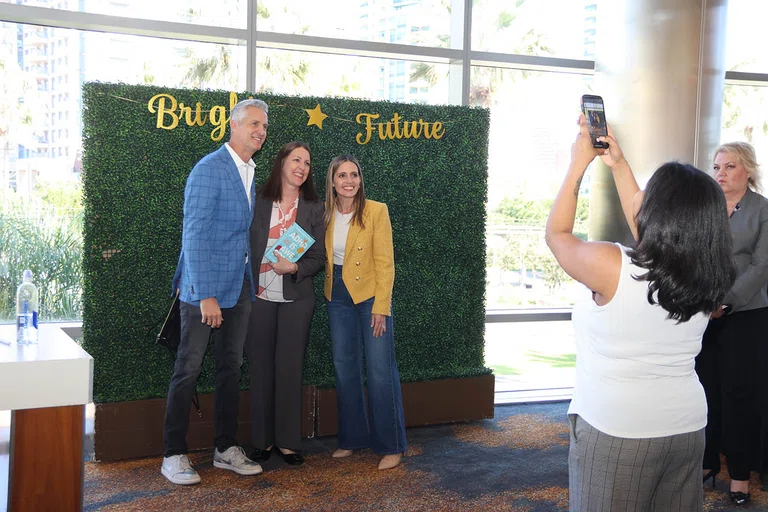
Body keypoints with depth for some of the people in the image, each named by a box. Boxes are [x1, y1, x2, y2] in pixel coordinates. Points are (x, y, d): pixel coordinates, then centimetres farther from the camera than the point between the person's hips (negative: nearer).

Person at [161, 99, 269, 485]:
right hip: (206, 286, -8)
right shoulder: (209, 169, -12)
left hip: (239, 287, 8)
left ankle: (226, 449, 23)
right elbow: (194, 235, -17)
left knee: (231, 367, 13)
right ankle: (174, 455, 10)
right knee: (188, 370, 0)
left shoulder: (250, 173, 14)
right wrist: (206, 295, -21)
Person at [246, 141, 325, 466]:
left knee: (290, 368, 2)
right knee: (260, 367, 5)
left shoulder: (314, 208, 4)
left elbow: (319, 257, 3)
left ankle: (288, 441, 12)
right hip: (259, 295, 0)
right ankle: (261, 440, 16)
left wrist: (295, 268, -15)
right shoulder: (257, 203, 3)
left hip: (296, 298, 0)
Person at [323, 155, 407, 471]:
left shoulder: (376, 211, -9)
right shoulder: (325, 213, 3)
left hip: (370, 296, -5)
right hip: (338, 298, 5)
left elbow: (385, 263, -11)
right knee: (344, 369, 10)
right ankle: (352, 438, 24)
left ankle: (390, 446, 6)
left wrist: (380, 307, -15)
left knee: (380, 371, -5)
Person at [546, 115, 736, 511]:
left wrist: (579, 164, 2)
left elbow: (557, 234, -4)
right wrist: (618, 164, 13)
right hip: (687, 428, 5)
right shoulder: (704, 281, -6)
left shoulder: (612, 268, -23)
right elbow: (644, 225, 10)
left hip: (616, 432, -5)